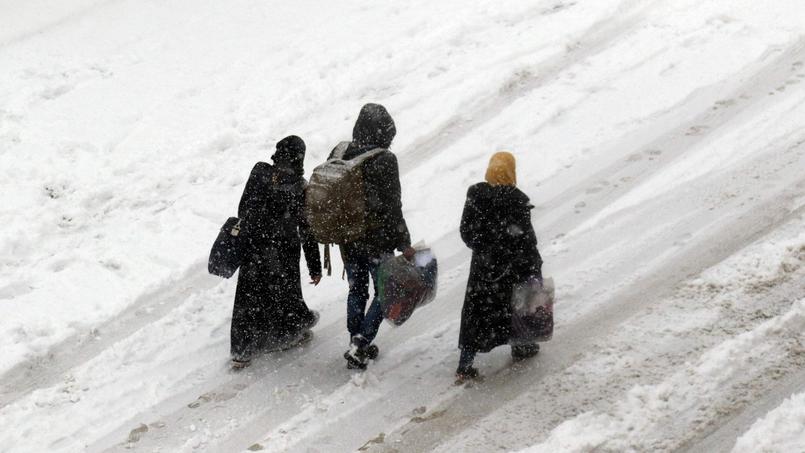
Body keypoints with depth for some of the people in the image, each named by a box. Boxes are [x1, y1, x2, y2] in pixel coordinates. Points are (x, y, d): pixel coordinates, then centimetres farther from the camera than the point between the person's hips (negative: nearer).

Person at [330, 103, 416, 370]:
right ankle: (359, 346, -1)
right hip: (377, 239, -5)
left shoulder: (339, 154, -3)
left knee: (356, 291, 21)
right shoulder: (384, 161, -20)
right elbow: (392, 207, -18)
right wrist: (404, 243, -10)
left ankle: (357, 345, 30)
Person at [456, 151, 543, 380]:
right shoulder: (516, 200, -21)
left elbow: (466, 231, 0)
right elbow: (525, 238, -17)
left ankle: (465, 363, 5)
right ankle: (521, 347, 40)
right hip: (513, 267, -3)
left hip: (483, 264, 3)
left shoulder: (475, 195, -9)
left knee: (477, 311, 9)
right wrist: (534, 264, -5)